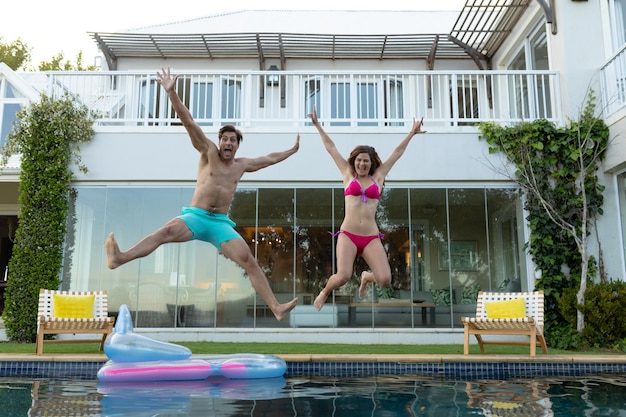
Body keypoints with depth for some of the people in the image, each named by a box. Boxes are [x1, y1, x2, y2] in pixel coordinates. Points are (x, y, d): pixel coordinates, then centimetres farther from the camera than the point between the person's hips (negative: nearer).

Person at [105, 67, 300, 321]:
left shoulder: (242, 165, 16)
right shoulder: (209, 153, 6)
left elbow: (270, 158, 31)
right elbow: (189, 122, -3)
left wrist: (292, 151, 40)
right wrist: (171, 92, -9)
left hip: (221, 223, 2)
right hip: (195, 216, -2)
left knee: (248, 261, -13)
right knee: (167, 231, -33)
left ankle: (276, 308, -16)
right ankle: (120, 258, -42)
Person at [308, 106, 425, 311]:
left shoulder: (378, 176, 13)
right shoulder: (348, 174, 11)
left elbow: (397, 153, 18)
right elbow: (330, 147, 14)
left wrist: (412, 133, 21)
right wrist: (318, 125, 17)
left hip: (371, 238, 2)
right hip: (347, 235, -2)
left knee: (385, 280, -14)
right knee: (343, 276, -20)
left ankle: (366, 277, 24)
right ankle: (324, 292, 16)